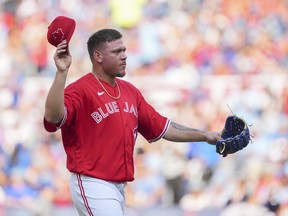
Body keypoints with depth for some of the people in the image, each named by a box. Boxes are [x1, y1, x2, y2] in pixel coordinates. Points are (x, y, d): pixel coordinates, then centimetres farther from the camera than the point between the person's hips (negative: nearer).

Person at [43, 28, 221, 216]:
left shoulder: (130, 91, 14)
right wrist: (62, 73, -36)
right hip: (93, 185, -9)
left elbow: (162, 127, 19)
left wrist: (205, 136, 16)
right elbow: (53, 117, -29)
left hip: (119, 186, 9)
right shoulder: (80, 90, -12)